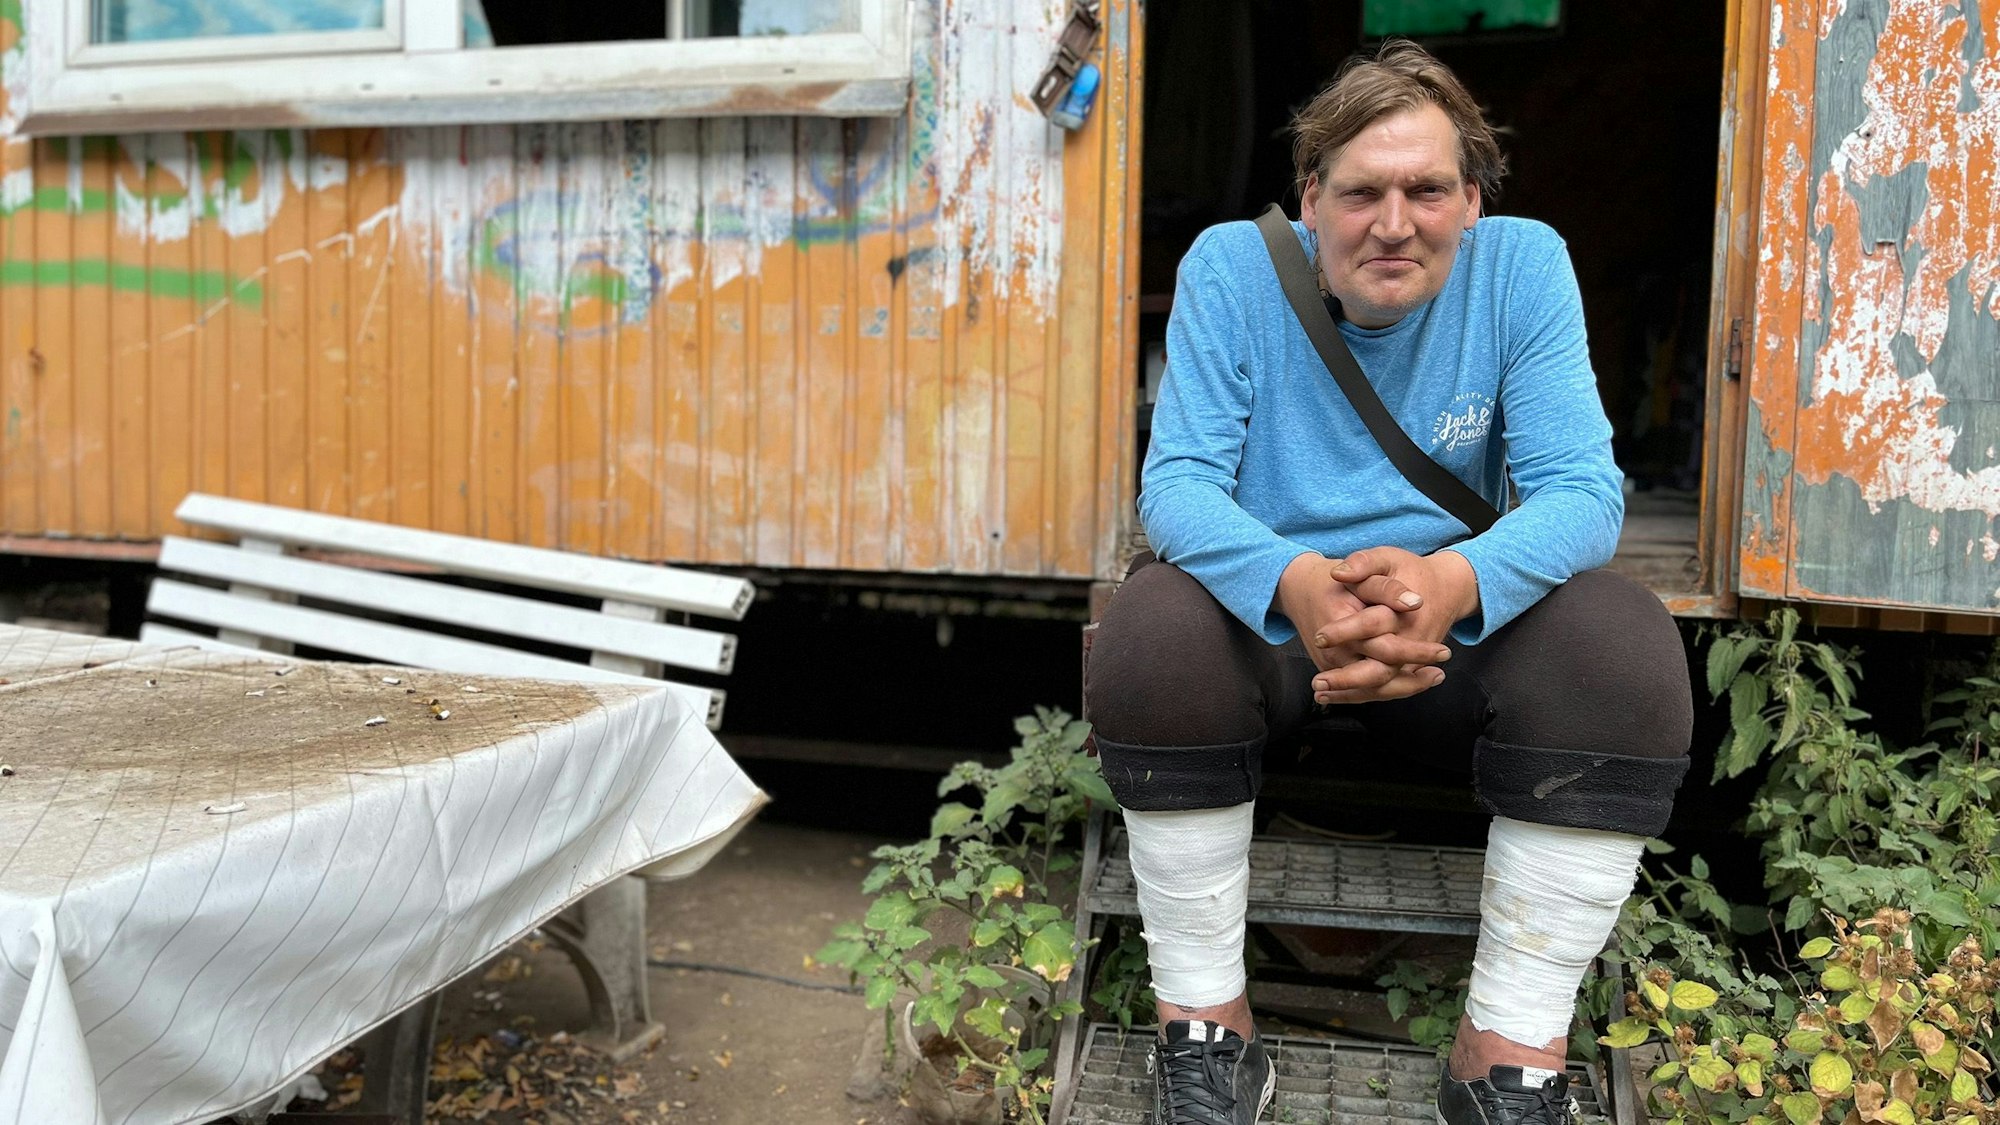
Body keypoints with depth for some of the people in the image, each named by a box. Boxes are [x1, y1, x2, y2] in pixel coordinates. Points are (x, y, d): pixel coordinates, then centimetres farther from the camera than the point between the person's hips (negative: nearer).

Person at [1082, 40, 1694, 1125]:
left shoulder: (1523, 265, -5)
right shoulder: (1231, 265, -6)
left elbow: (1582, 489, -13)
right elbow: (1177, 480, -14)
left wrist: (1455, 582, -38)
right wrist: (1295, 582, -38)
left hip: (1462, 617, 1)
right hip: (1267, 606, -1)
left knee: (1624, 647, -27)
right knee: (1154, 630, -32)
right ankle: (1204, 1027, -14)